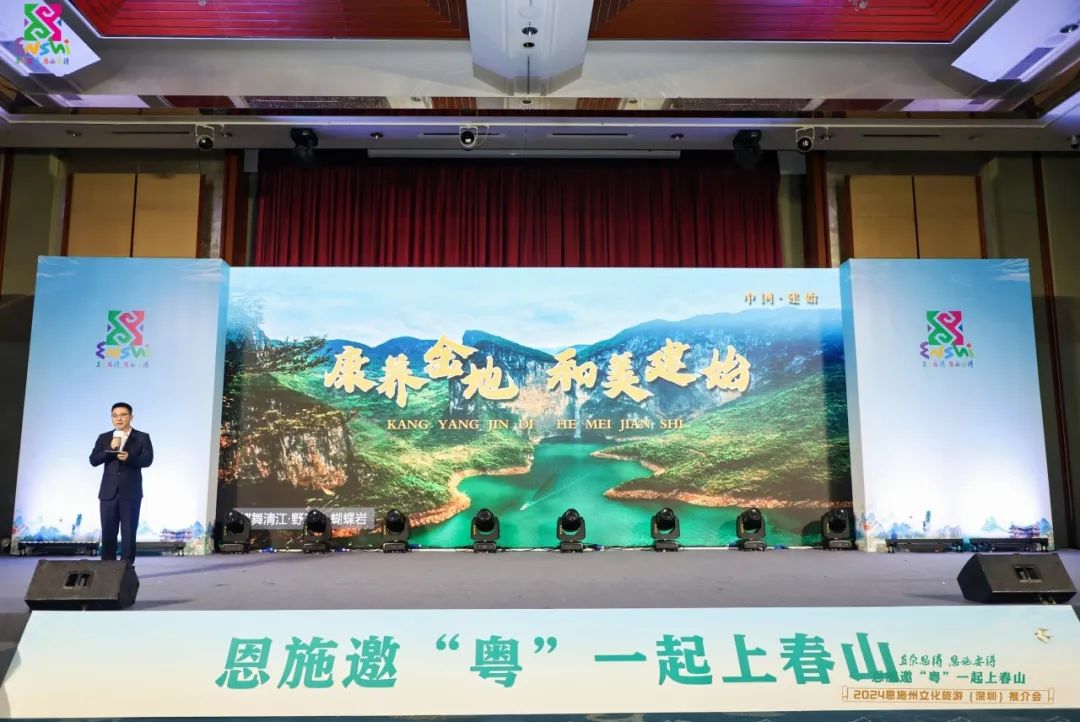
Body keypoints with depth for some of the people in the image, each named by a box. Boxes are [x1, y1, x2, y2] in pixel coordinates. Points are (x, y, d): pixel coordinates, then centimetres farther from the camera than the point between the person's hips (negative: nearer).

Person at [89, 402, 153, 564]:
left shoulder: (142, 437, 3)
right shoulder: (104, 438, 12)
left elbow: (147, 459, -9)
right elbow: (93, 460, 2)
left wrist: (129, 458, -27)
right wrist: (110, 449, -14)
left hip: (131, 493, -3)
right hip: (108, 492, 3)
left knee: (129, 532, -1)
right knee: (107, 532, 4)